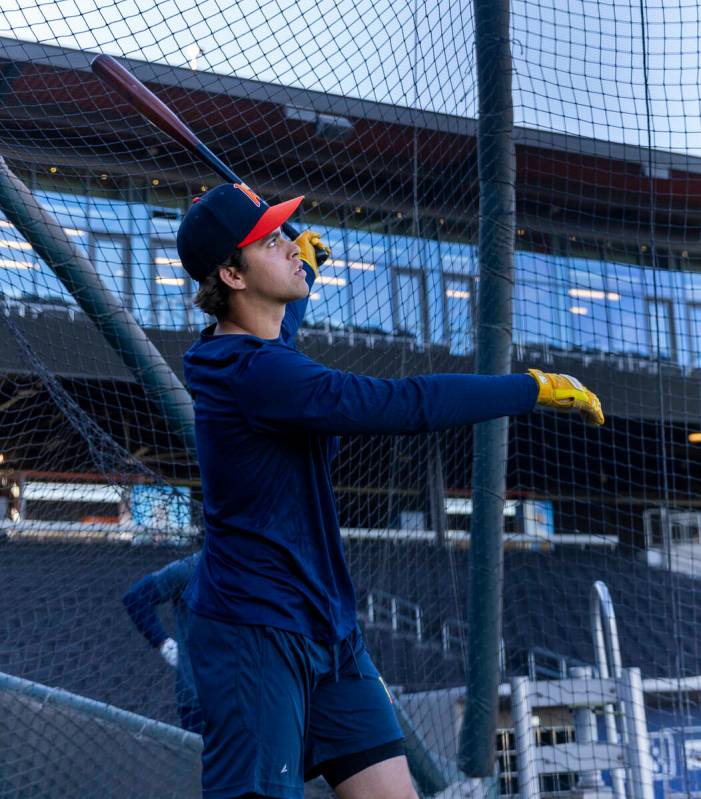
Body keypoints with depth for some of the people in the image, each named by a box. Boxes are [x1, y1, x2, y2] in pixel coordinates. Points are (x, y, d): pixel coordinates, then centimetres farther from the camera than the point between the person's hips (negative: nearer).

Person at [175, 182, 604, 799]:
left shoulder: (251, 349, 9)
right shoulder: (254, 373, -22)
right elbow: (408, 404, -27)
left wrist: (305, 266, 51)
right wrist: (536, 387, -18)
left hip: (329, 629, 10)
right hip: (255, 637, -10)